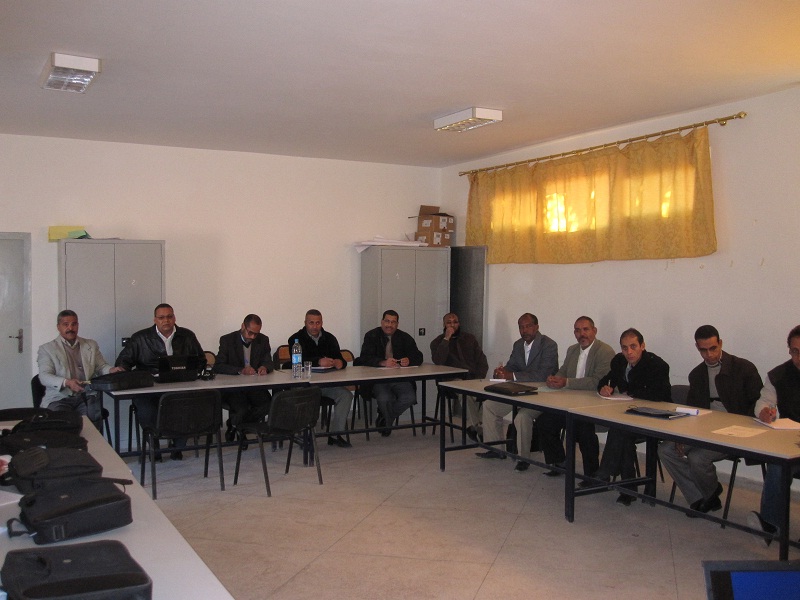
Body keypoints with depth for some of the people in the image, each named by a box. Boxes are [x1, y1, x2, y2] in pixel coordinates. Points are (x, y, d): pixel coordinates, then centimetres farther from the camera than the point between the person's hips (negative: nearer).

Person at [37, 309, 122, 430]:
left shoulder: (91, 345, 21)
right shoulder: (47, 349, 11)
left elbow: (101, 367, 21)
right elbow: (44, 376, 0)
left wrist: (112, 370, -4)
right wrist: (67, 382, -19)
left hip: (87, 396, 2)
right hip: (60, 397, -2)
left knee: (93, 419, -28)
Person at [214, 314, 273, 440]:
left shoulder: (263, 340, 6)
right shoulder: (227, 340, -5)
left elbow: (268, 362, 8)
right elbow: (218, 366, -13)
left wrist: (265, 367, -19)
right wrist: (241, 370, -28)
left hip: (255, 386, 4)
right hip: (232, 386, -4)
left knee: (269, 405, -24)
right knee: (242, 409, -32)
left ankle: (234, 423, 0)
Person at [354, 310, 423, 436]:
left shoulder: (405, 338, 14)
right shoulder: (371, 336, 5)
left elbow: (418, 357, 7)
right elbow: (365, 358, -10)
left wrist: (409, 360, -17)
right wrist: (383, 362, -28)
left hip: (400, 378, 3)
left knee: (409, 397, -23)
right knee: (384, 398, -32)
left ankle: (383, 419, 4)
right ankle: (387, 423, 3)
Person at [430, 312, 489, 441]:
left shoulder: (469, 338, 19)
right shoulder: (437, 342, 10)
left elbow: (482, 361, 14)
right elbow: (438, 361, -11)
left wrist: (478, 379, -4)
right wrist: (446, 339, -11)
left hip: (472, 378, 3)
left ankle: (471, 426, -23)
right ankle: (476, 426, -29)